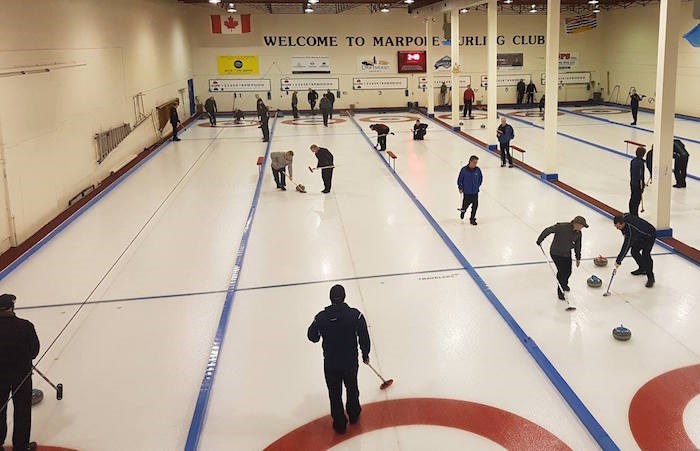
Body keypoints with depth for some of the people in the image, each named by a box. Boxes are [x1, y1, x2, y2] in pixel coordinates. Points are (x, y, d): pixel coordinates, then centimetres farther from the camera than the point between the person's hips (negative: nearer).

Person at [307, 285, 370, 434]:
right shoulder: (355, 315, -18)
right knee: (352, 388, 26)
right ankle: (354, 414, 46)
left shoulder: (321, 317, -16)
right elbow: (364, 337, -10)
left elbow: (312, 336, -2)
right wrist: (365, 354, 6)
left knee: (335, 394, 17)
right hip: (350, 362, 0)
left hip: (330, 364, 0)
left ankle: (339, 423, 28)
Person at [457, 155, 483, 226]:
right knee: (466, 204, 10)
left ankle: (472, 219, 17)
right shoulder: (464, 170, -14)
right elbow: (460, 179, -5)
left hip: (475, 192, 2)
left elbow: (480, 178, 11)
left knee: (475, 205, 2)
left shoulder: (478, 170, -7)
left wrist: (477, 185, 10)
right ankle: (463, 211, 45)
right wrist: (460, 188, -5)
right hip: (466, 192, -2)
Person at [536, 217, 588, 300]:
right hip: (556, 253, -6)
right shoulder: (562, 227, -29)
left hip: (567, 253, 6)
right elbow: (548, 230, -22)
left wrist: (578, 258, 14)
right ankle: (560, 291, 7)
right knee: (562, 271, -10)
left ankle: (564, 284, 45)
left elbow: (577, 245, 7)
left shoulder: (578, 233, -6)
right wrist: (539, 241, -16)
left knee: (568, 271, 12)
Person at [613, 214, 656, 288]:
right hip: (640, 235, 9)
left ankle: (651, 278, -13)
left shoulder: (630, 230, -39)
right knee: (634, 251, 9)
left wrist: (618, 261, -32)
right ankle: (642, 268, 31)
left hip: (649, 235, -9)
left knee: (645, 254, -22)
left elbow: (626, 247, -36)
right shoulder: (625, 216, -17)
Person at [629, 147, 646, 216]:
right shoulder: (640, 162, -21)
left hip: (632, 182, 8)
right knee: (637, 199, 1)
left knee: (632, 198, 17)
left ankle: (631, 213, 27)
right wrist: (642, 185, -13)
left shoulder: (633, 161, 2)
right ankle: (635, 215, 6)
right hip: (638, 184, -8)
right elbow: (640, 175, -19)